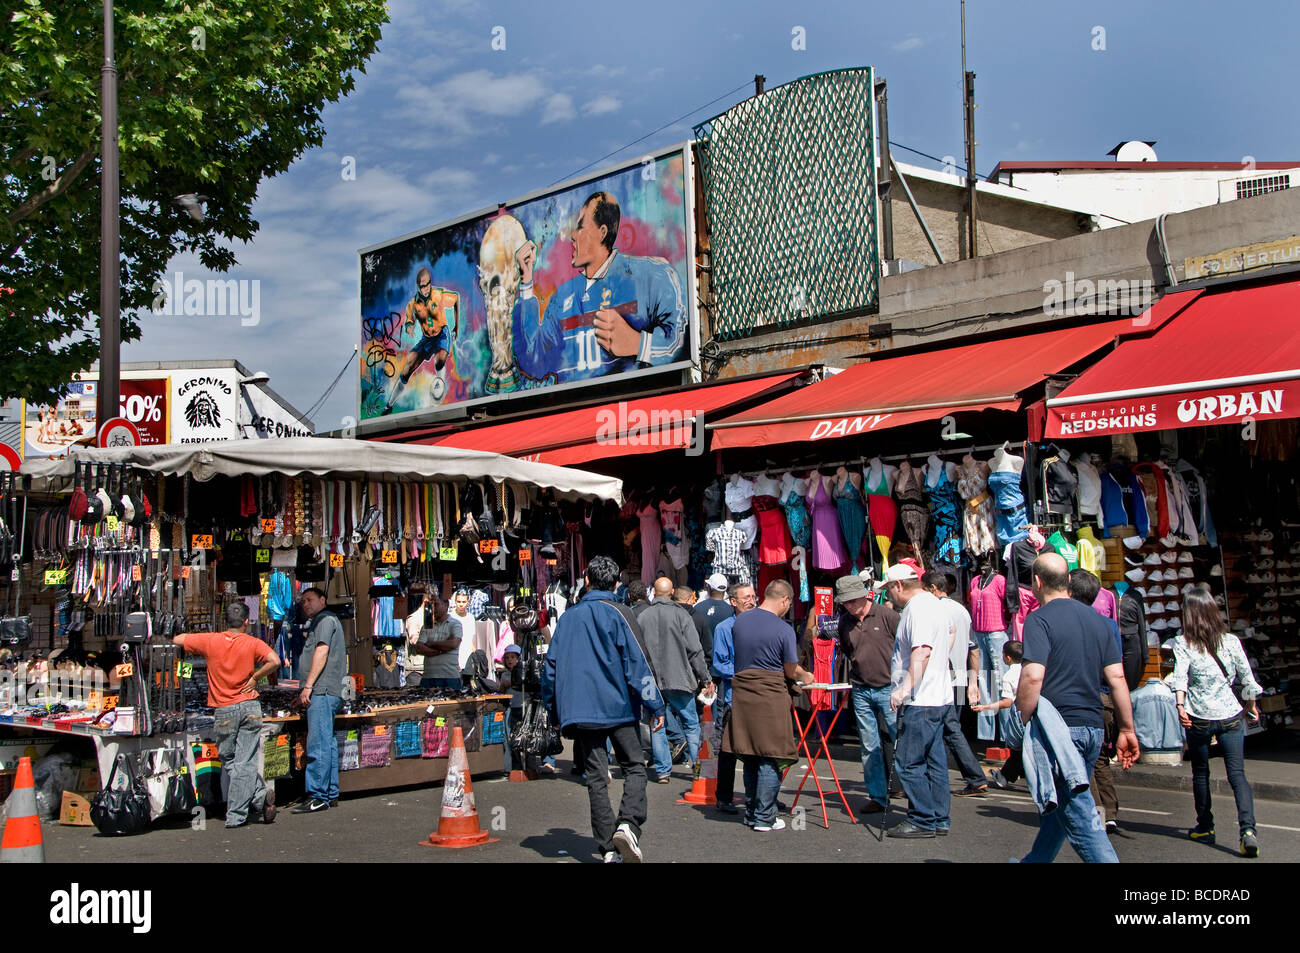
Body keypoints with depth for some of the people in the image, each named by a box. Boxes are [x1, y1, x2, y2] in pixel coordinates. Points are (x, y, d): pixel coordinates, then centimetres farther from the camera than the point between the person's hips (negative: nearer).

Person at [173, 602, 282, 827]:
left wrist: (194, 634, 25)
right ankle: (237, 815, 1)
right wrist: (255, 677, -4)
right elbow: (274, 661, -18)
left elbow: (178, 639, 8)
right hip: (249, 707, 0)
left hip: (224, 710, 0)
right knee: (244, 763, 1)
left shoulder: (210, 640, -2)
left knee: (230, 762, 12)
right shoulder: (252, 643, -3)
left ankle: (259, 796, 2)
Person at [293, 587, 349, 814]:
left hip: (322, 691, -11)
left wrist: (308, 686, -17)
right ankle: (330, 794, 13)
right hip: (329, 692, 11)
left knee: (318, 744, -12)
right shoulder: (319, 622, 28)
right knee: (326, 743, 10)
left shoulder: (326, 619, -3)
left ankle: (318, 797, -14)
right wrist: (306, 692, 25)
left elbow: (322, 651, -14)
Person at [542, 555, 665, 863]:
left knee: (596, 777, 5)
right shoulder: (617, 614, -3)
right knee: (634, 767, 5)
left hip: (580, 711, 3)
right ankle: (628, 824, -18)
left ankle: (608, 848, 3)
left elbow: (551, 667, 12)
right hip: (618, 707, -3)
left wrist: (555, 713, 20)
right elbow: (636, 662, -9)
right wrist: (655, 705, -6)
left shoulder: (568, 617, 10)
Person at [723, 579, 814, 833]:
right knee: (769, 758, 1)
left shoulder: (739, 621, 7)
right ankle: (764, 818, 3)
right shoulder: (783, 629, -10)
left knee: (749, 757, 14)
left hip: (741, 693, 6)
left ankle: (751, 813, 22)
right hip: (770, 696, -5)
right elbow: (792, 671, -2)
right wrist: (806, 677, 23)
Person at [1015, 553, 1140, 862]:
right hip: (1093, 726, 8)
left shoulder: (1039, 619, -10)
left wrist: (1021, 724, -12)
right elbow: (1117, 677, 9)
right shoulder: (1095, 619, 11)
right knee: (1057, 805, 22)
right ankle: (1036, 860, 36)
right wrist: (1127, 729, 13)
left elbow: (1033, 676, -21)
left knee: (1080, 817, -6)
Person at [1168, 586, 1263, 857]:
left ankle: (1205, 827, 26)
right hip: (1230, 714, 1)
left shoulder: (1182, 643, -4)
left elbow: (1180, 674, -19)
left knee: (1200, 773, 16)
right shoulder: (1231, 641, 3)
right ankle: (1248, 829, -18)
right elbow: (1247, 678, 9)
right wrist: (1251, 706, 24)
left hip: (1199, 717, -1)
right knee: (1237, 774, 0)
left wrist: (1180, 705, -28)